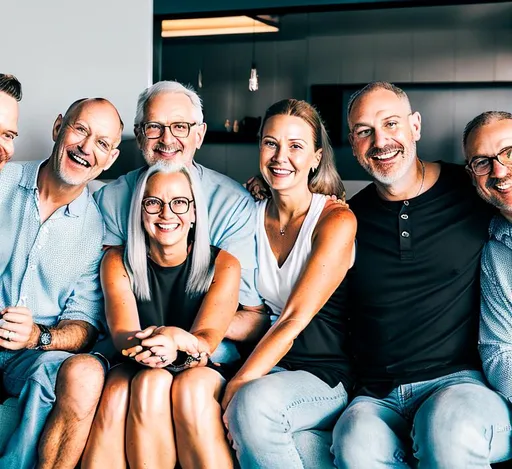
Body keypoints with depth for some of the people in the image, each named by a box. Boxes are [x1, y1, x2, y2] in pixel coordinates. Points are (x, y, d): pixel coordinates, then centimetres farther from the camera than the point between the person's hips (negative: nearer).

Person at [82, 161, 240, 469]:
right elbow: (123, 334, -11)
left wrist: (177, 340, -38)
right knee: (151, 382, -34)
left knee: (190, 386, -35)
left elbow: (207, 341, -13)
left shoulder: (223, 265, -1)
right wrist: (143, 345, -37)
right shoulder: (118, 263, 4)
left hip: (203, 377, -1)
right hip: (137, 373, 1)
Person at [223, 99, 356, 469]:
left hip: (327, 377, -4)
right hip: (267, 364, 4)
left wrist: (238, 384, -25)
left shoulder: (336, 220, -10)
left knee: (254, 400, -36)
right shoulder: (253, 215, 8)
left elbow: (295, 319, -17)